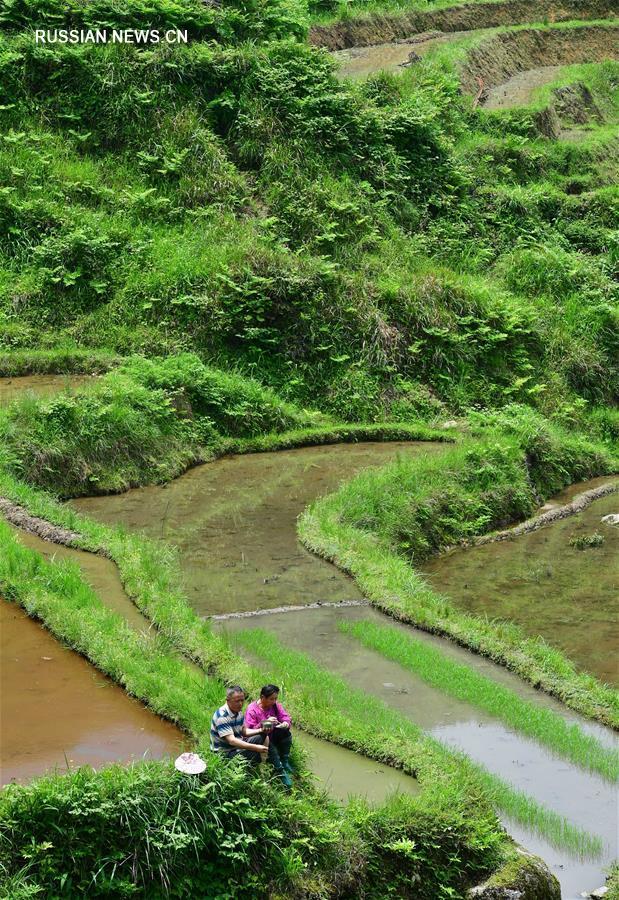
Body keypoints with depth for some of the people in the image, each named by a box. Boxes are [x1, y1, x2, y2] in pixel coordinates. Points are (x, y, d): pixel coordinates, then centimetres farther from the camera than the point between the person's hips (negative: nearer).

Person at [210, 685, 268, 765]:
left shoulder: (238, 711, 5)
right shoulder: (222, 716, -24)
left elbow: (244, 731, 14)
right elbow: (231, 741, -31)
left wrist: (261, 731, -5)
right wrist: (255, 747, -37)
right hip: (224, 752, -9)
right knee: (253, 753, -28)